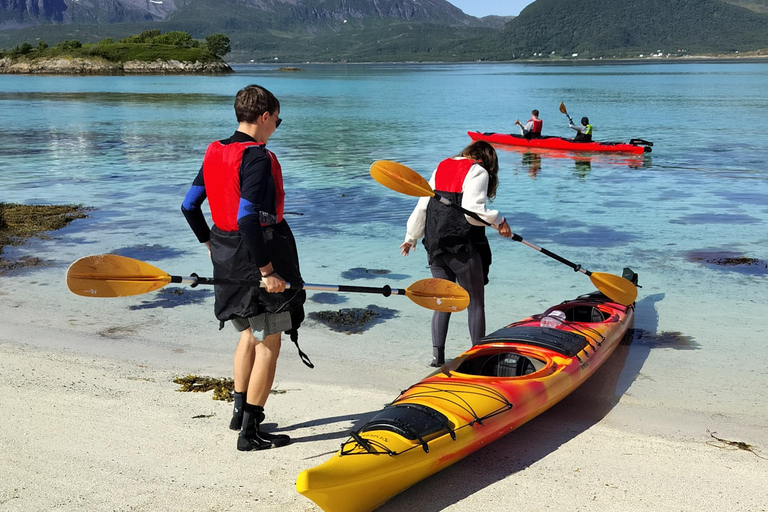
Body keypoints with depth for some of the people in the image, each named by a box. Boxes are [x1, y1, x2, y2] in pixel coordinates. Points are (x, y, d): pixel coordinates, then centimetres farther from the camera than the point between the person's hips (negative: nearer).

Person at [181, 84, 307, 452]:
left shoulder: (214, 153, 8)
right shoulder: (257, 157, -18)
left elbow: (189, 206, 13)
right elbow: (247, 218, -27)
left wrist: (211, 244, 24)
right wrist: (267, 271, -24)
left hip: (228, 259, 9)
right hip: (258, 257, -9)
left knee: (250, 334, 24)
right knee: (268, 344, 2)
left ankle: (240, 411, 36)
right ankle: (251, 432, 8)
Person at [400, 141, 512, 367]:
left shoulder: (441, 168, 16)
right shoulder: (478, 172, -4)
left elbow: (422, 206, 15)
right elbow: (472, 211, -19)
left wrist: (411, 237, 25)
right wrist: (498, 220, -6)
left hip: (435, 246, 6)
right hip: (463, 248, -6)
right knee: (475, 303, 5)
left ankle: (437, 354, 9)